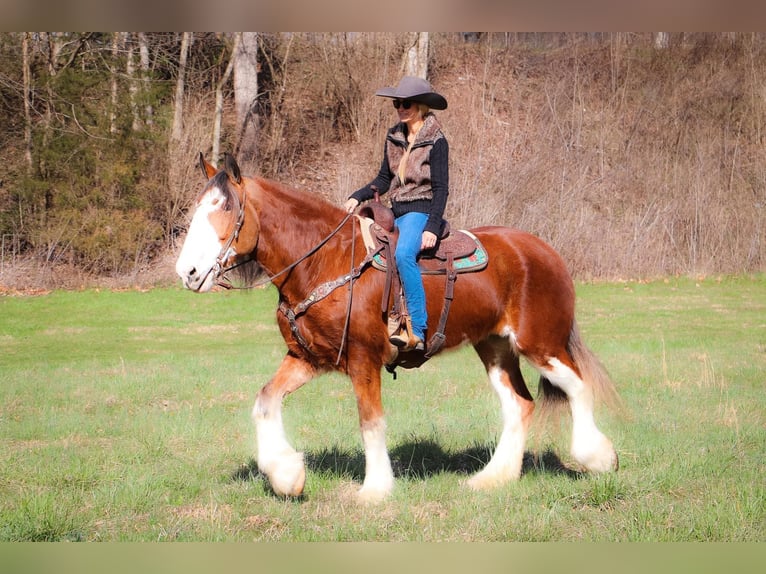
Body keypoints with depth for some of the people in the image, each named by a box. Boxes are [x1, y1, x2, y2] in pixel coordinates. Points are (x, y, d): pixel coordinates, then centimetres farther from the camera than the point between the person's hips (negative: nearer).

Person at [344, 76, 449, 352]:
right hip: (396, 213, 9)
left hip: (421, 211, -9)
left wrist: (432, 228, -21)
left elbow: (440, 189, -11)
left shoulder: (436, 141, -8)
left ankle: (418, 333, -38)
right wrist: (357, 197, 0)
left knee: (403, 254, -35)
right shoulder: (394, 137, 11)